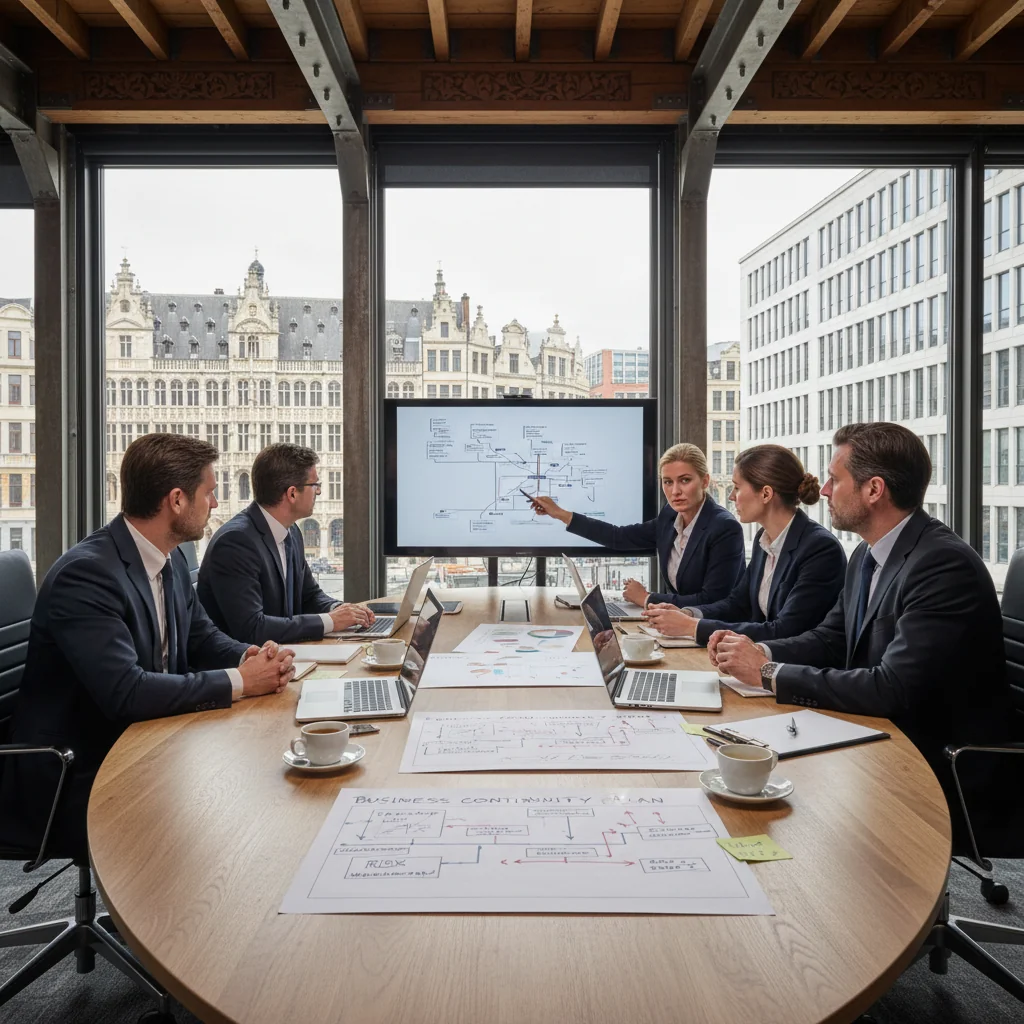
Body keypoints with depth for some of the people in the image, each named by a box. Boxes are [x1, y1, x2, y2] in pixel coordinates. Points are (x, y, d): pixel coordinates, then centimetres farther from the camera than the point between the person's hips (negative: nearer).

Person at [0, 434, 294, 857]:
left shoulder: (172, 561, 3)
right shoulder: (86, 573, -24)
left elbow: (202, 636, 12)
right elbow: (126, 692, -32)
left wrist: (251, 657, -10)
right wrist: (238, 681, -23)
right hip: (75, 784, -8)